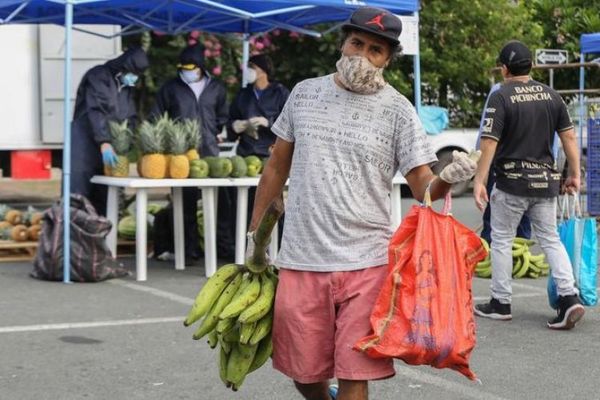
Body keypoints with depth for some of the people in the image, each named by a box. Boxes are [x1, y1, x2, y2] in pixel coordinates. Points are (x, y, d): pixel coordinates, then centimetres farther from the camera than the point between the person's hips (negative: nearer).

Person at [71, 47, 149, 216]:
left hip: (109, 146, 7)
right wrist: (104, 143, -31)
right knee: (79, 200, -9)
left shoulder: (127, 87, 16)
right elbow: (96, 111, -20)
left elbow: (130, 118, 15)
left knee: (104, 200, 2)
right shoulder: (98, 77, -8)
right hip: (85, 144, -7)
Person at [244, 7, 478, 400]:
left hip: (366, 263, -3)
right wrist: (255, 233, 16)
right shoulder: (305, 93, 6)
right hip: (300, 261, 3)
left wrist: (446, 179, -27)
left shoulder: (398, 110, -1)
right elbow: (277, 166, 15)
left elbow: (422, 186, -4)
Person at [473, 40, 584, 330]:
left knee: (501, 240, 9)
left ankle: (500, 303, 14)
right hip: (546, 181, 4)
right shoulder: (551, 96, 5)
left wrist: (479, 181, -12)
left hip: (512, 182, -4)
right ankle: (570, 297, -4)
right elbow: (569, 136, 6)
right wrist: (575, 174, 13)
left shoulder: (501, 97, -9)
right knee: (550, 239, 10)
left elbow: (489, 142, -15)